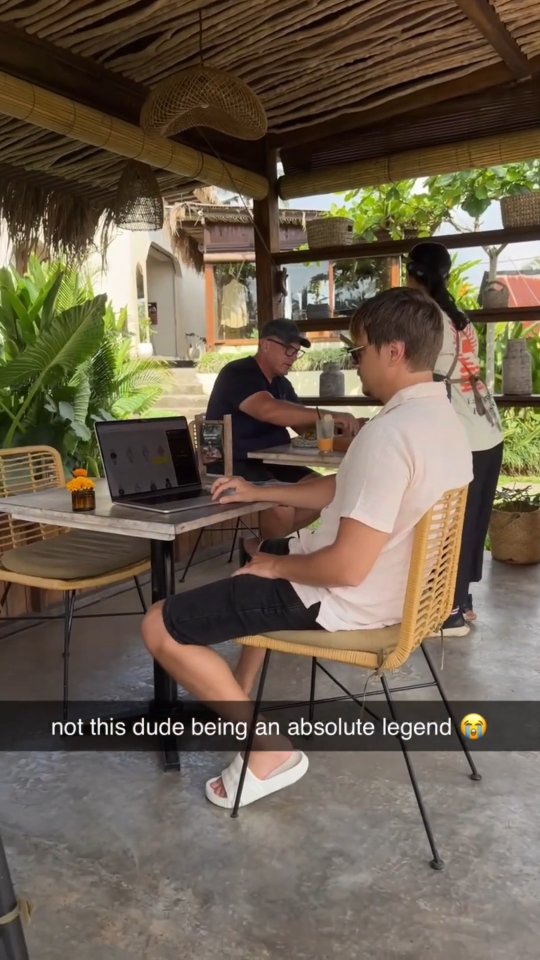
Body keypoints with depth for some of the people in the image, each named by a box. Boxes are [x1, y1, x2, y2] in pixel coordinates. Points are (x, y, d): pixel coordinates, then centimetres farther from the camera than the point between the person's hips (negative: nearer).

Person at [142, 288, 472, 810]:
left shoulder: (389, 433, -29)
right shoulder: (443, 419, 4)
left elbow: (347, 568, -31)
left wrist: (277, 565, -12)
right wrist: (261, 492, 16)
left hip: (344, 599, -10)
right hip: (393, 583, 10)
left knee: (160, 628, -5)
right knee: (267, 549, 36)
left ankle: (269, 749, 3)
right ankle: (236, 697, 38)